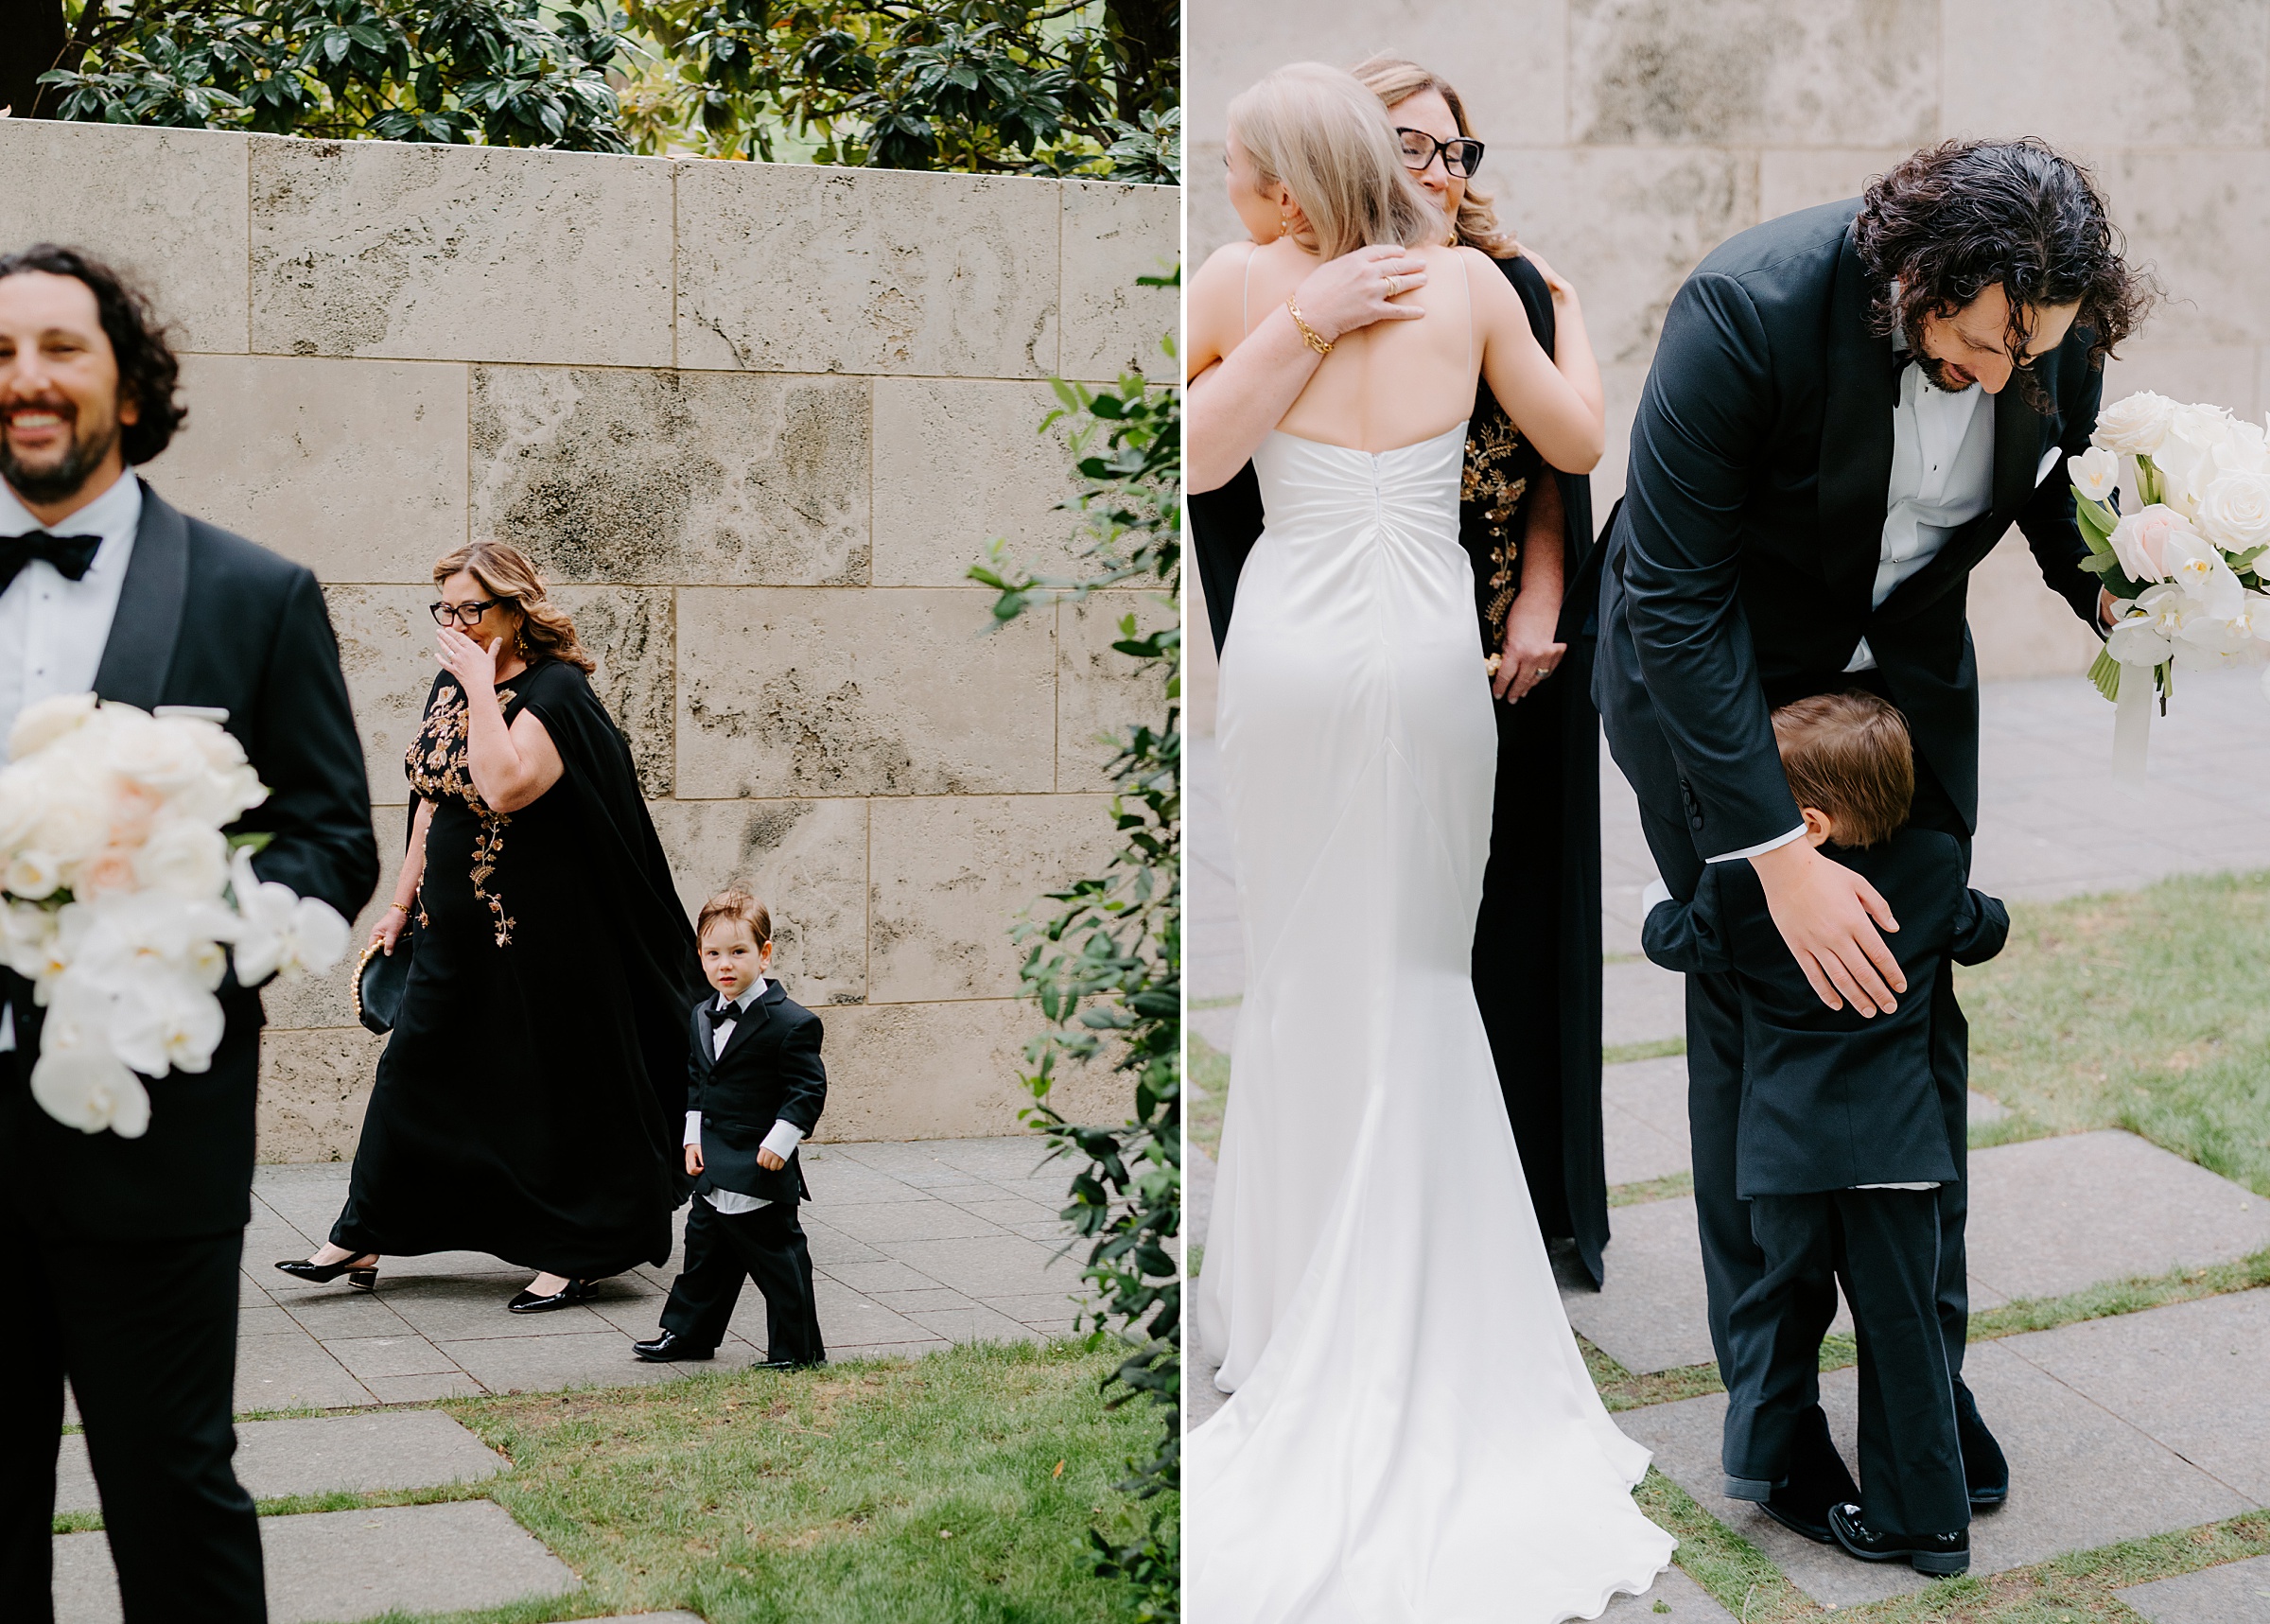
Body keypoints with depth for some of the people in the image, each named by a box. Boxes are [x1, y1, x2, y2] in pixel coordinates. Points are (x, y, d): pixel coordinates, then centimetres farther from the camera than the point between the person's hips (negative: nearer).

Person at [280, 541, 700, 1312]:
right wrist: (401, 905, 16)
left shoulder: (556, 693, -16)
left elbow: (504, 786, -32)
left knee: (551, 1089, 1)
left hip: (538, 934, -8)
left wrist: (482, 685, -26)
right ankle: (364, 1240, 18)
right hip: (456, 929, 8)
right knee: (412, 1071, 10)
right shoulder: (449, 685, 8)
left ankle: (575, 1255, 12)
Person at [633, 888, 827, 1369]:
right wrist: (693, 1136, 8)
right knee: (704, 1251, 19)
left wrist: (779, 1142, -19)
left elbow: (808, 1089, -14)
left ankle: (797, 1350, 9)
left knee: (777, 1258, 0)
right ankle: (687, 1334, 32)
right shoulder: (702, 1017, 8)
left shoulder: (791, 1023, -15)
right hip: (712, 1167, 7)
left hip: (761, 1167, -7)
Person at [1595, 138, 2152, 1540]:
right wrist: (1779, 855, -34)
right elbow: (1677, 605, -32)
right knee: (1751, 1005, -3)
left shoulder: (2058, 326, -21)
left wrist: (2109, 584, -20)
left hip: (1903, 660, 4)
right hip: (1710, 669, -4)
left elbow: (2060, 476, 4)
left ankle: (1929, 1360, 19)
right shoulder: (1750, 310, -36)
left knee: (1918, 997, 5)